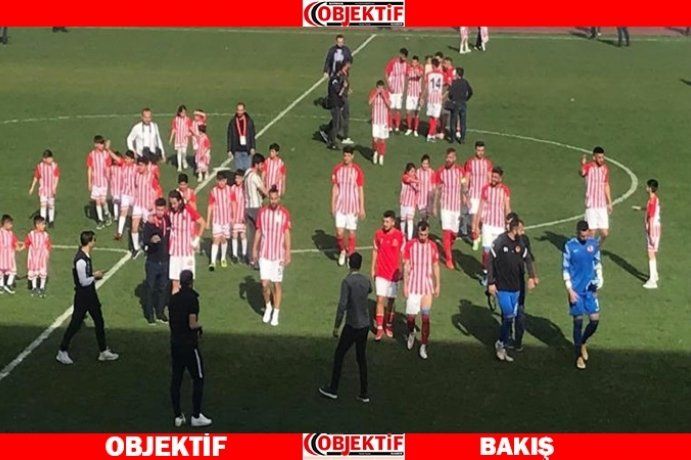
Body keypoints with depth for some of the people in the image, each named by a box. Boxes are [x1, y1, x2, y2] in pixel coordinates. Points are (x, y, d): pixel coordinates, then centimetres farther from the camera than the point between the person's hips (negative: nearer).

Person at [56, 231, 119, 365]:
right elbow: (83, 281, -26)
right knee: (75, 324, 1)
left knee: (99, 322, 16)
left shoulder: (86, 257, 4)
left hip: (91, 294, 10)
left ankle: (103, 351, 26)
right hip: (82, 296, -10)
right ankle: (62, 352, 13)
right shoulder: (80, 260, -27)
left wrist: (94, 275, 3)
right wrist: (95, 276, -12)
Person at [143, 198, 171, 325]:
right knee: (150, 288, 5)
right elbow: (145, 241, -21)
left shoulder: (168, 221, -1)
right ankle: (149, 314, 14)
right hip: (152, 261, -4)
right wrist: (151, 241, -42)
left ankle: (160, 312, 24)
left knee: (163, 288, 12)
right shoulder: (149, 224, -13)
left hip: (165, 261, 4)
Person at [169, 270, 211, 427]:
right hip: (189, 345, -6)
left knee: (176, 380, 10)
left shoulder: (173, 299, 6)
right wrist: (199, 325, 1)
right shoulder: (192, 298, -15)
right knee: (198, 379, 6)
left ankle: (178, 416, 15)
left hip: (175, 343, 6)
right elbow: (192, 324, -21)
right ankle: (196, 416, 7)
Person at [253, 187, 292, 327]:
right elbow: (258, 232, 8)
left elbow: (287, 235, -3)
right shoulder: (262, 212, 0)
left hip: (279, 255, -1)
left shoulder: (285, 214, -5)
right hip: (264, 254, 1)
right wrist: (255, 249, 7)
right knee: (265, 284, -4)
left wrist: (288, 254, -7)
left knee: (277, 284, 4)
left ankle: (276, 313, 15)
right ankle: (268, 306, 23)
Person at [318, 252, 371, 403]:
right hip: (365, 325, 6)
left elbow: (342, 305, -19)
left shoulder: (347, 282, -15)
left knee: (339, 355, 8)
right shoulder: (366, 281, 4)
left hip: (352, 326, -6)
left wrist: (336, 326, -12)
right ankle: (364, 393, 15)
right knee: (361, 358, 13)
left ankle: (333, 389, 14)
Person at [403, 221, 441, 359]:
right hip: (413, 286, -1)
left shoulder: (433, 246, 1)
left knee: (426, 318, -2)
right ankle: (411, 333, 34)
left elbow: (436, 267, 8)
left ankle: (423, 346, 6)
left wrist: (438, 285, 6)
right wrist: (405, 285, -6)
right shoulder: (410, 245, -4)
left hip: (427, 288, 1)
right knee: (410, 316, 1)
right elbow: (406, 266, -3)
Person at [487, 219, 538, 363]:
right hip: (502, 287, -6)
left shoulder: (520, 243, 2)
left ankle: (504, 347, 22)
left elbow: (527, 259, 13)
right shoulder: (500, 242, -14)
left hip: (515, 287, 6)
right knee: (509, 316, -11)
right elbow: (490, 262, -10)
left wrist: (531, 277, 0)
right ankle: (500, 344, 8)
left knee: (509, 318, 11)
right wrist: (491, 283, -10)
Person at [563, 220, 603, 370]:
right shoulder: (569, 246, -10)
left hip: (590, 288, 3)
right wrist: (570, 290, -12)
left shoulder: (594, 243, 0)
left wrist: (600, 278, -2)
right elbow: (565, 269, -6)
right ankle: (579, 356, 14)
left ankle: (582, 343, 29)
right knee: (578, 322, 2)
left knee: (595, 319, 0)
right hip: (576, 290, -3)